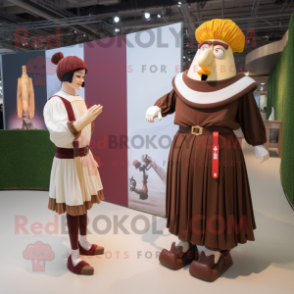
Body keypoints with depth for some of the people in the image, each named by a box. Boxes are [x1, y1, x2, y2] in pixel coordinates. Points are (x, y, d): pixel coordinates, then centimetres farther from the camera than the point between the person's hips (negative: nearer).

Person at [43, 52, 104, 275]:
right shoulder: (55, 103, -16)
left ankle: (84, 244, 36)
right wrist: (86, 119, -34)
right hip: (68, 161, -8)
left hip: (83, 157, 8)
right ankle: (74, 257, 18)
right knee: (73, 208, 2)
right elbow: (59, 136, -25)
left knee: (83, 203, 17)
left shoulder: (79, 100, 7)